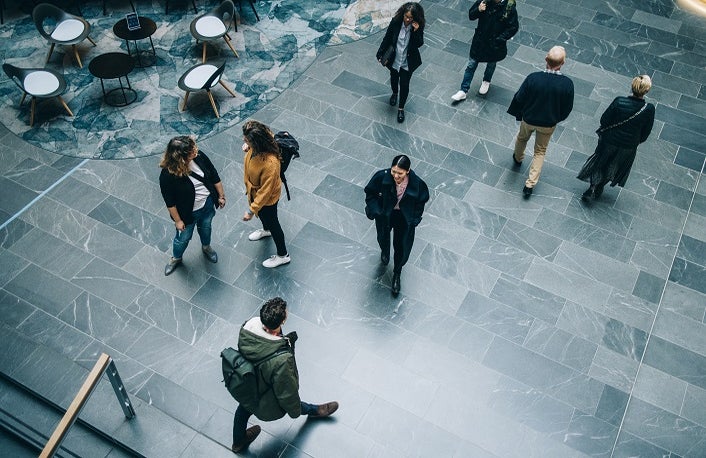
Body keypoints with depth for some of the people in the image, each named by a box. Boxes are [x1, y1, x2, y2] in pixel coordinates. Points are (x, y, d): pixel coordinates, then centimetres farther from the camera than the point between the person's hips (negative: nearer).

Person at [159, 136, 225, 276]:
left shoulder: (199, 156, -24)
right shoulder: (167, 175, -35)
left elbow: (214, 176, -7)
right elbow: (170, 202, -21)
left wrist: (221, 196, 2)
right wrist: (178, 220, -11)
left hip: (208, 204, 4)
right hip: (188, 213, -4)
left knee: (206, 228, 32)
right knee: (183, 238, 23)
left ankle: (206, 247, 64)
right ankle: (176, 258, 54)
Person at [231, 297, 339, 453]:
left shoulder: (248, 326, -31)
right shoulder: (282, 360, -47)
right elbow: (286, 393, -27)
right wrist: (295, 411, -7)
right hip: (267, 404, -5)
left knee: (244, 410, 36)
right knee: (292, 403, 29)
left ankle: (238, 442, 66)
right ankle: (313, 411, 64)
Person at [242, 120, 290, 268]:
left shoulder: (270, 164, -45)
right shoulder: (257, 146, -22)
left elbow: (265, 192, -34)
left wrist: (251, 211, -26)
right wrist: (248, 146, -13)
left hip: (267, 198, -7)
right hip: (254, 190, 7)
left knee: (272, 223, 16)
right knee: (262, 215, 35)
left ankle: (283, 255, 41)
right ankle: (266, 230, 69)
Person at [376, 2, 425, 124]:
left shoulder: (418, 27, -20)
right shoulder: (396, 22, -20)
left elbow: (419, 44, -21)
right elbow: (387, 38, -9)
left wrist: (416, 31, -37)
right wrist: (381, 54, -3)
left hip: (408, 62, -2)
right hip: (394, 59, 2)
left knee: (404, 84, 7)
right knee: (394, 78, 26)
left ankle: (401, 108, 27)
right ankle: (394, 93, 59)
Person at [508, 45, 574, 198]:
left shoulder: (533, 78, -29)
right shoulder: (567, 83, -26)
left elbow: (519, 98, -15)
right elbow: (567, 107, -10)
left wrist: (518, 114, 5)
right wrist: (557, 118, 11)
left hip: (528, 119, 0)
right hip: (549, 123, 0)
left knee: (522, 138, 33)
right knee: (540, 152, 21)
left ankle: (518, 158, 61)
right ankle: (530, 184, 19)